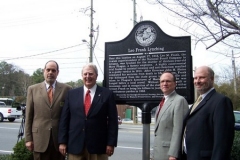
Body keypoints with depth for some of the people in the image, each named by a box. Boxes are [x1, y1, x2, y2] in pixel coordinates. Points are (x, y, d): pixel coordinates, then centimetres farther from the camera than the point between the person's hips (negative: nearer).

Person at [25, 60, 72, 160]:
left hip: (60, 138, 0)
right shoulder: (33, 89, 5)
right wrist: (28, 138, 1)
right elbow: (28, 116, 5)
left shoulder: (67, 89, 1)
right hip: (40, 138, 0)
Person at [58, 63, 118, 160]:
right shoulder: (72, 94, 8)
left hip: (98, 146, -2)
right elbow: (64, 119, 7)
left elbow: (112, 120, -1)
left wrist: (111, 143, -6)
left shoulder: (107, 94, 1)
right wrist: (62, 141, 2)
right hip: (75, 145, 2)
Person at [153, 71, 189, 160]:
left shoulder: (179, 100, -13)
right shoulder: (163, 102, 14)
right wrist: (155, 153, 15)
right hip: (158, 152, 8)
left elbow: (178, 130, -19)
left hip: (169, 152, -8)